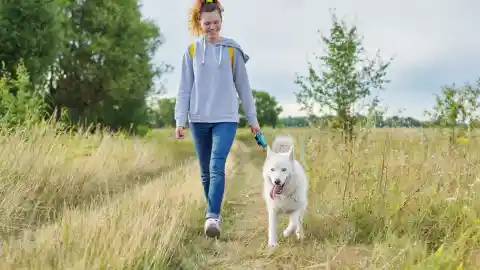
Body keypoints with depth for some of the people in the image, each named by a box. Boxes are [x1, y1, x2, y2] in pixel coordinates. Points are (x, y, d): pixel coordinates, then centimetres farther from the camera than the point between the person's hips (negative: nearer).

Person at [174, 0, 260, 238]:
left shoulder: (232, 50, 2)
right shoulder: (192, 51, 4)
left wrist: (252, 118, 6)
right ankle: (213, 213, 23)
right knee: (205, 171, 9)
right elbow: (184, 89, 5)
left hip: (226, 119, -2)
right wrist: (180, 121, -2)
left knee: (217, 167, -17)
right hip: (199, 119, 2)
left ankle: (212, 216, -17)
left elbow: (243, 86, 6)